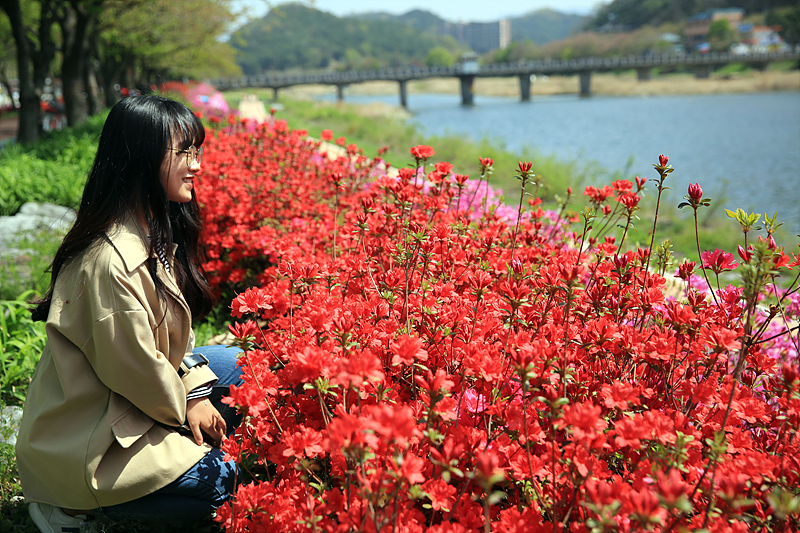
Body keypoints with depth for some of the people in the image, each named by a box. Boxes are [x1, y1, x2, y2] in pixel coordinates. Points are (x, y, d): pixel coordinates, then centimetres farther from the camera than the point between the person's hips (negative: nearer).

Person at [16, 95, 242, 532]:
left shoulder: (154, 233, 2)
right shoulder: (113, 258, -29)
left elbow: (170, 334, 8)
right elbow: (133, 366, -23)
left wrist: (195, 392, -4)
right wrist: (186, 405, -7)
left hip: (121, 404, 10)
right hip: (81, 439, -9)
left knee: (238, 363, 9)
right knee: (224, 480, -11)